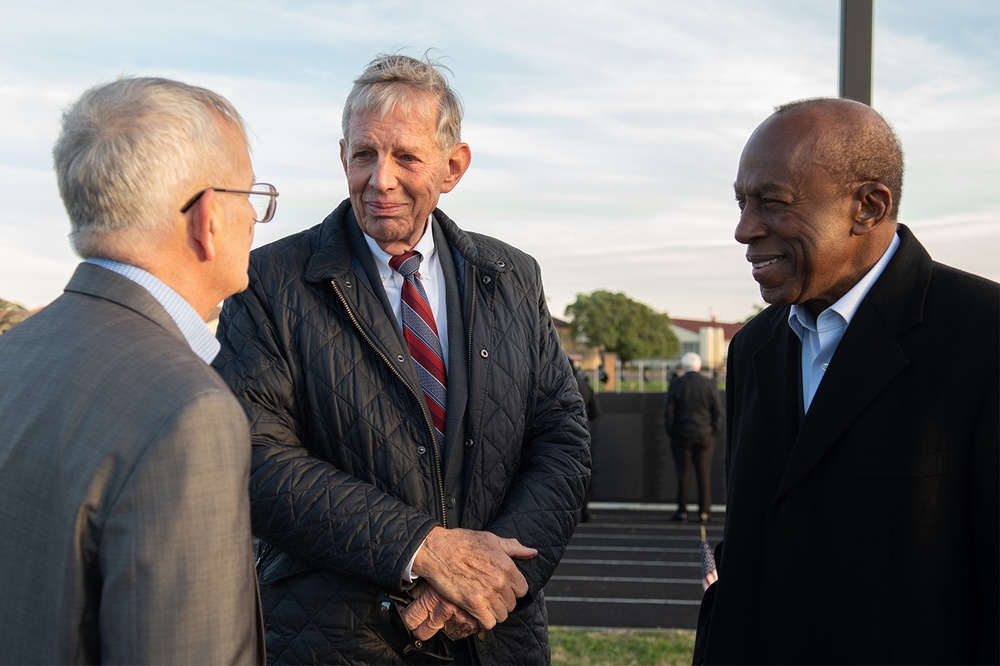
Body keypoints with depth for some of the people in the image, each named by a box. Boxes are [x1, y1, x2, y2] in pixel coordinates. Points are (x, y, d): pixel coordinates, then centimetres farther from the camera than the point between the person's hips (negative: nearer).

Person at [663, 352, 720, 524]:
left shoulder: (676, 384, -5)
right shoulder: (709, 384, 0)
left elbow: (668, 411, -5)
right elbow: (717, 410, -1)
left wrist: (670, 432, 5)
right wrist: (714, 432, 7)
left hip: (681, 436, -1)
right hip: (705, 436, 1)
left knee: (683, 473, 2)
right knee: (704, 473, 5)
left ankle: (682, 511, 3)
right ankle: (704, 511, 5)